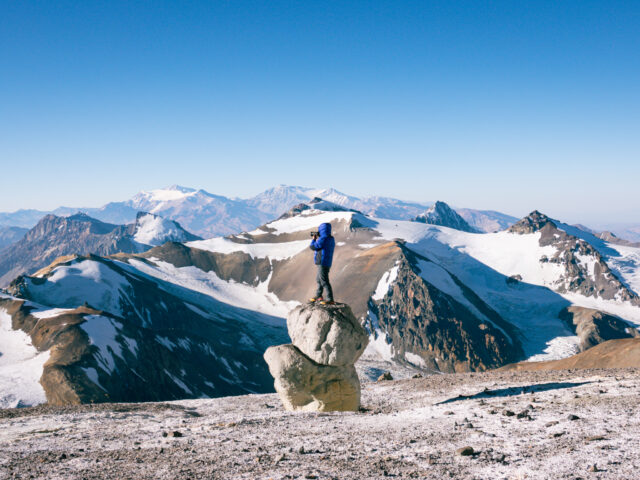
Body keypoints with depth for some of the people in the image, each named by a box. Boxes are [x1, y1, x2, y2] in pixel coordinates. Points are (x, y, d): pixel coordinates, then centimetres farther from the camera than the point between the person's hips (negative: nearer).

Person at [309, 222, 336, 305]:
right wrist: (317, 238, 21)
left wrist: (314, 239, 6)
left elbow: (312, 247, -10)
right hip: (327, 263, 10)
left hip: (322, 263, -10)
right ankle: (318, 296, 34)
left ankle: (330, 299, -11)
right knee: (318, 279, 23)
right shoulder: (331, 239, 11)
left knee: (324, 281, -9)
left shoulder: (323, 239, -19)